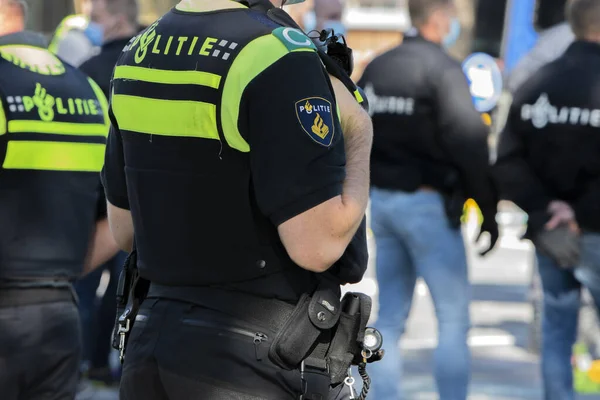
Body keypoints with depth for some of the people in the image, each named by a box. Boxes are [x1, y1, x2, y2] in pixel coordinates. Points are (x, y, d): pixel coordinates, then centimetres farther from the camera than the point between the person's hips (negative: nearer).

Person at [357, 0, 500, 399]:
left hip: (381, 200, 7)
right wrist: (489, 209, -12)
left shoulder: (375, 68, 10)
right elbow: (470, 144, -17)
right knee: (454, 318, -1)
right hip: (427, 204, -7)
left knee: (390, 318, 11)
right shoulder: (443, 70, -14)